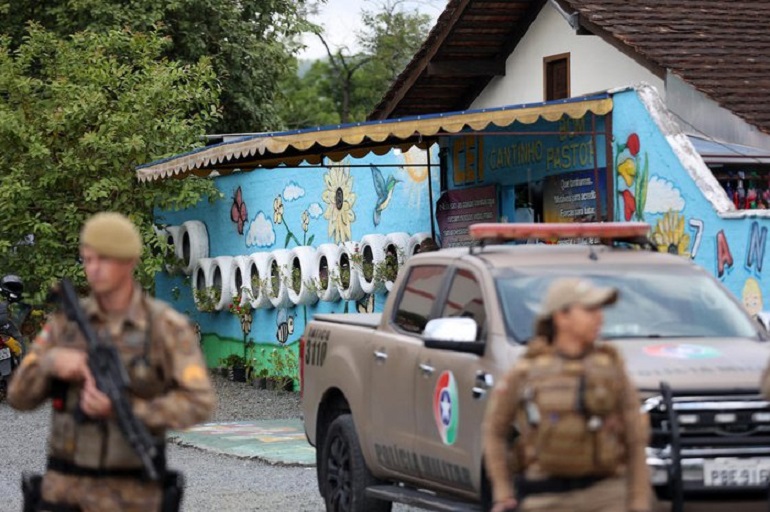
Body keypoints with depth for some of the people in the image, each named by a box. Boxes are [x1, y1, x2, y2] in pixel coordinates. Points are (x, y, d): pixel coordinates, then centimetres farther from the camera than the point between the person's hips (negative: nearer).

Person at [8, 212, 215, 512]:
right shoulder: (66, 320, 2)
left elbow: (199, 403, -16)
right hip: (66, 486, 3)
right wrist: (52, 361, -22)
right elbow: (20, 396, 1)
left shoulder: (167, 326, -8)